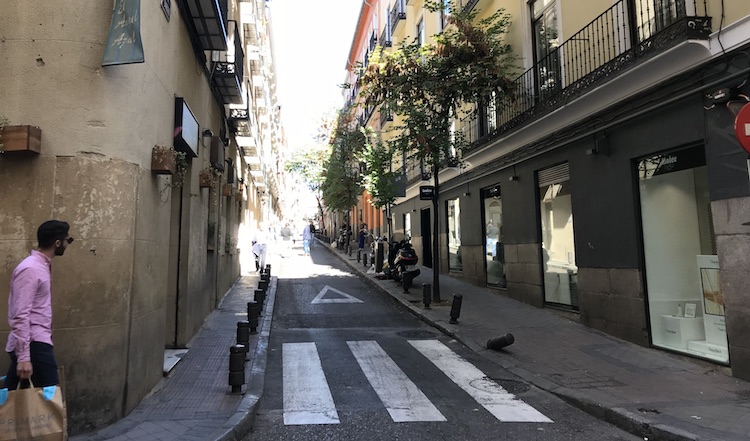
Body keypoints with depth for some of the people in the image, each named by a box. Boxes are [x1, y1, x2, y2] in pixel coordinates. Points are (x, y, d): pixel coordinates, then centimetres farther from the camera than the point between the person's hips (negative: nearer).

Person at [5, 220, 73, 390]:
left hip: (37, 341, 10)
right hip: (34, 344, -10)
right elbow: (20, 316, -22)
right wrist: (23, 357, -24)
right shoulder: (30, 269, -18)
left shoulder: (42, 266, 13)